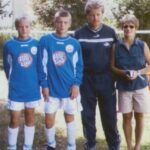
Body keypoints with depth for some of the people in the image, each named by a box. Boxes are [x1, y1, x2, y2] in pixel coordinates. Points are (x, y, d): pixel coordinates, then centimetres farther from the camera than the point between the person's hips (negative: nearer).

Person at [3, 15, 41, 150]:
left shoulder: (36, 44, -3)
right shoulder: (9, 45, -6)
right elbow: (7, 66, 5)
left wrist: (37, 82, 7)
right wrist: (13, 81, 10)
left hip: (32, 88, 2)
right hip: (16, 90, -2)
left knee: (30, 118, 13)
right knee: (14, 120, 3)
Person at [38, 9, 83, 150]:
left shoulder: (74, 43, 0)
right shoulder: (45, 40, -4)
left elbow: (78, 66, 2)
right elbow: (42, 64, -2)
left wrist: (76, 84, -7)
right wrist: (44, 84, -6)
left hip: (70, 87, 1)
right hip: (51, 87, -1)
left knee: (69, 116, 13)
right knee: (49, 118, 5)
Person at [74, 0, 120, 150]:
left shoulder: (110, 32, 2)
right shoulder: (79, 34, -1)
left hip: (106, 79, 0)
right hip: (86, 80, 0)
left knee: (109, 114, 6)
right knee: (87, 115, 8)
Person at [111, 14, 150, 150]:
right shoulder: (116, 46, -2)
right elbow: (112, 67, 1)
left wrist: (138, 72, -16)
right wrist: (123, 73, -18)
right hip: (123, 87, 0)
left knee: (139, 117, 8)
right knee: (127, 117, 7)